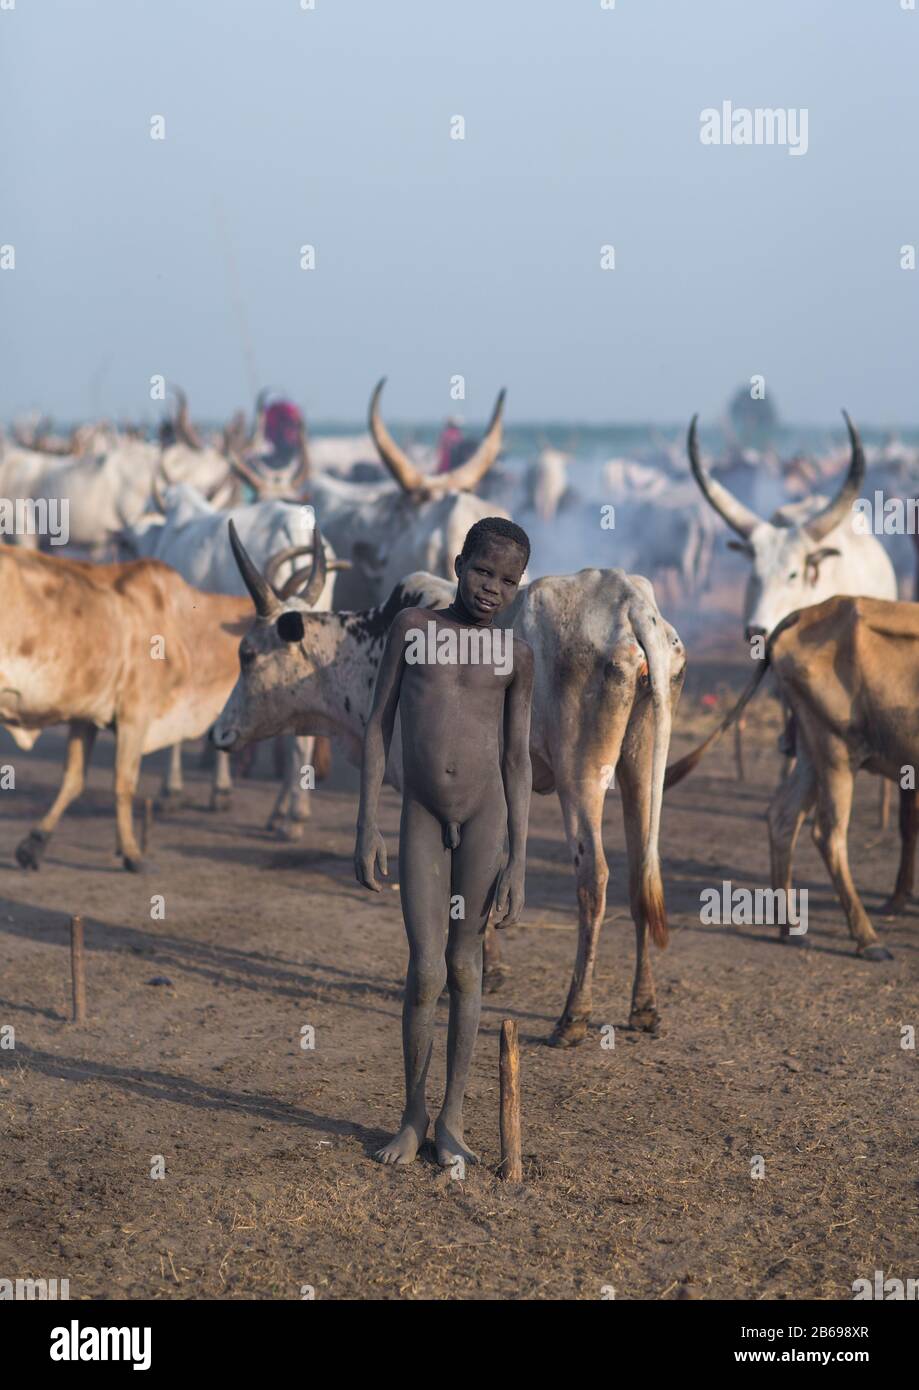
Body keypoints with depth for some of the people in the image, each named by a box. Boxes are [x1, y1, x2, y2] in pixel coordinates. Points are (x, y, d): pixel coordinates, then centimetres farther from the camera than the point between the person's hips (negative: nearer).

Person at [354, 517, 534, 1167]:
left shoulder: (516, 652, 4)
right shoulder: (411, 627, 3)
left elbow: (518, 758, 5)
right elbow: (379, 727, 5)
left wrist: (518, 861, 0)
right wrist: (368, 824, -2)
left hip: (485, 814, 0)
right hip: (422, 817, 0)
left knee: (465, 966, 5)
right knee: (425, 972, -4)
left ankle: (453, 1118, 16)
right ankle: (414, 1116, 13)